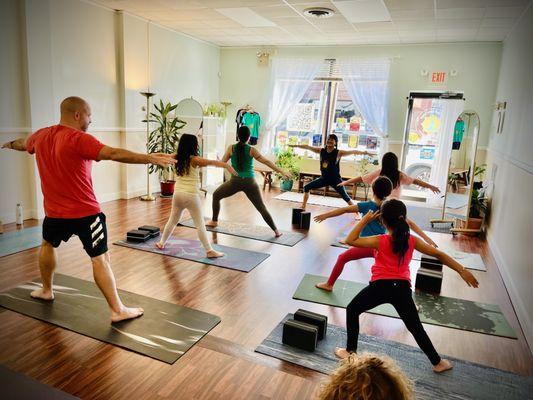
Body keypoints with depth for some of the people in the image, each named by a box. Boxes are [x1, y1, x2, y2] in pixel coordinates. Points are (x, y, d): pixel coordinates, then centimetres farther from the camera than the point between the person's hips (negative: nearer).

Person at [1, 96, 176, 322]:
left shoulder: (41, 136, 6)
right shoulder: (79, 139, -18)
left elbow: (22, 144, 29)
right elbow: (114, 154, -32)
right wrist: (151, 158, -37)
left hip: (54, 211, 7)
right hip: (85, 212, -7)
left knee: (47, 244, 32)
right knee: (101, 259, -5)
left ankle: (46, 290, 48)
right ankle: (118, 310, -3)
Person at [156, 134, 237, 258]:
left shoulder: (177, 158, 5)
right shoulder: (194, 159, -12)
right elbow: (212, 162, -27)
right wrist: (227, 166, -34)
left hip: (178, 193, 6)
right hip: (191, 195, -6)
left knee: (172, 220, 23)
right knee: (200, 224, -3)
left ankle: (161, 243, 34)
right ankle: (209, 251, -1)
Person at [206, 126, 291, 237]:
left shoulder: (231, 148, 0)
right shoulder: (252, 150, -2)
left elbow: (222, 163, 8)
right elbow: (267, 162, -3)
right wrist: (281, 171, 0)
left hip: (235, 181, 0)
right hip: (250, 182, 0)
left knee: (216, 195, 25)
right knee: (261, 207, 7)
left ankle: (214, 221, 30)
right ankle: (276, 230, 6)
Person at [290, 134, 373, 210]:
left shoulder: (339, 153, -15)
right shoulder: (321, 150, -3)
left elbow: (353, 151, -23)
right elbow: (307, 147, 4)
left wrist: (364, 152, -36)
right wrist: (295, 145, 10)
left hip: (335, 179, -5)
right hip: (324, 178, 5)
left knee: (345, 197, -9)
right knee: (307, 187, 6)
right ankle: (303, 206, 21)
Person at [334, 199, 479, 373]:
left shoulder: (380, 241, -12)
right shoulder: (412, 241, -1)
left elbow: (350, 240, -9)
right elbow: (439, 255, 2)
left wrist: (365, 220, -6)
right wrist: (462, 270, 3)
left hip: (380, 286, -3)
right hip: (402, 288, 4)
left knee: (352, 310, 18)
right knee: (416, 327, 22)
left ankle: (350, 351, 20)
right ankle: (438, 362, 31)